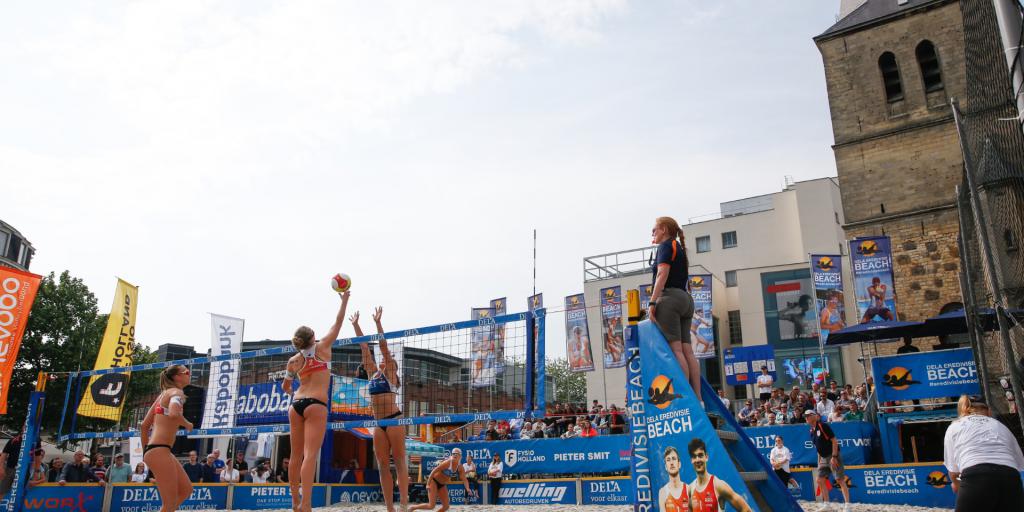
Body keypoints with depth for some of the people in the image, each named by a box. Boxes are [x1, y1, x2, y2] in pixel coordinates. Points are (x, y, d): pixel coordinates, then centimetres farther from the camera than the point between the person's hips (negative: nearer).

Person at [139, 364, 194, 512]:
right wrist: (187, 425, -10)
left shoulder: (164, 394, 20)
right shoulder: (176, 392, -7)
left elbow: (144, 425, 22)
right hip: (159, 450, -10)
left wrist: (146, 452, 26)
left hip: (154, 449, 10)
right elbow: (173, 414, -30)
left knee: (186, 489, 14)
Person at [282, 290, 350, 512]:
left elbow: (285, 387, 23)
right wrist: (344, 300, 20)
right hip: (315, 405, -5)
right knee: (310, 455, -13)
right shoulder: (322, 348, 1)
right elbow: (337, 323, 9)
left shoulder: (293, 361, 11)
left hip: (296, 405, 5)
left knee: (297, 455, 11)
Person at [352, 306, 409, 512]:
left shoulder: (390, 373, 3)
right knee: (383, 465, 3)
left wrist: (377, 322, -9)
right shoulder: (373, 373, 16)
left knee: (399, 462, -7)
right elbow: (364, 348, 15)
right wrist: (355, 325, 15)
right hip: (378, 423, 6)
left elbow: (383, 345, -6)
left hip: (394, 420, -6)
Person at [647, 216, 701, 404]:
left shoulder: (666, 246, 0)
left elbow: (662, 274, -13)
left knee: (676, 349, -12)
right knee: (687, 351, 2)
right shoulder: (680, 248, 26)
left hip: (670, 298, -9)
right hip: (686, 299, 9)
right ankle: (697, 399, -3)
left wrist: (652, 302, -17)